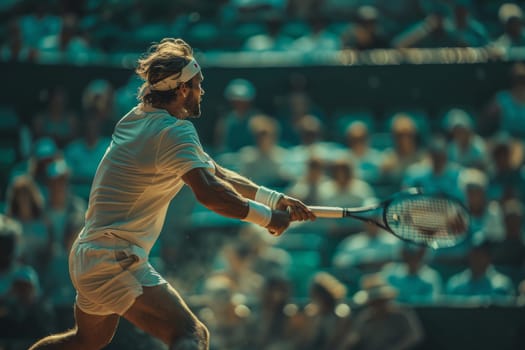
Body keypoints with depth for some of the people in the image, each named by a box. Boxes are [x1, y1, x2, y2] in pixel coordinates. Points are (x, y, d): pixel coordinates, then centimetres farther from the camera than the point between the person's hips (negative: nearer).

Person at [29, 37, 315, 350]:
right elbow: (208, 192, -31)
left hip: (86, 255, 10)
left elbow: (216, 174, 16)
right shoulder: (175, 132, -15)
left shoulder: (138, 119, 14)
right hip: (115, 264, -10)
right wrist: (266, 216, -20)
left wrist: (276, 199, 9)